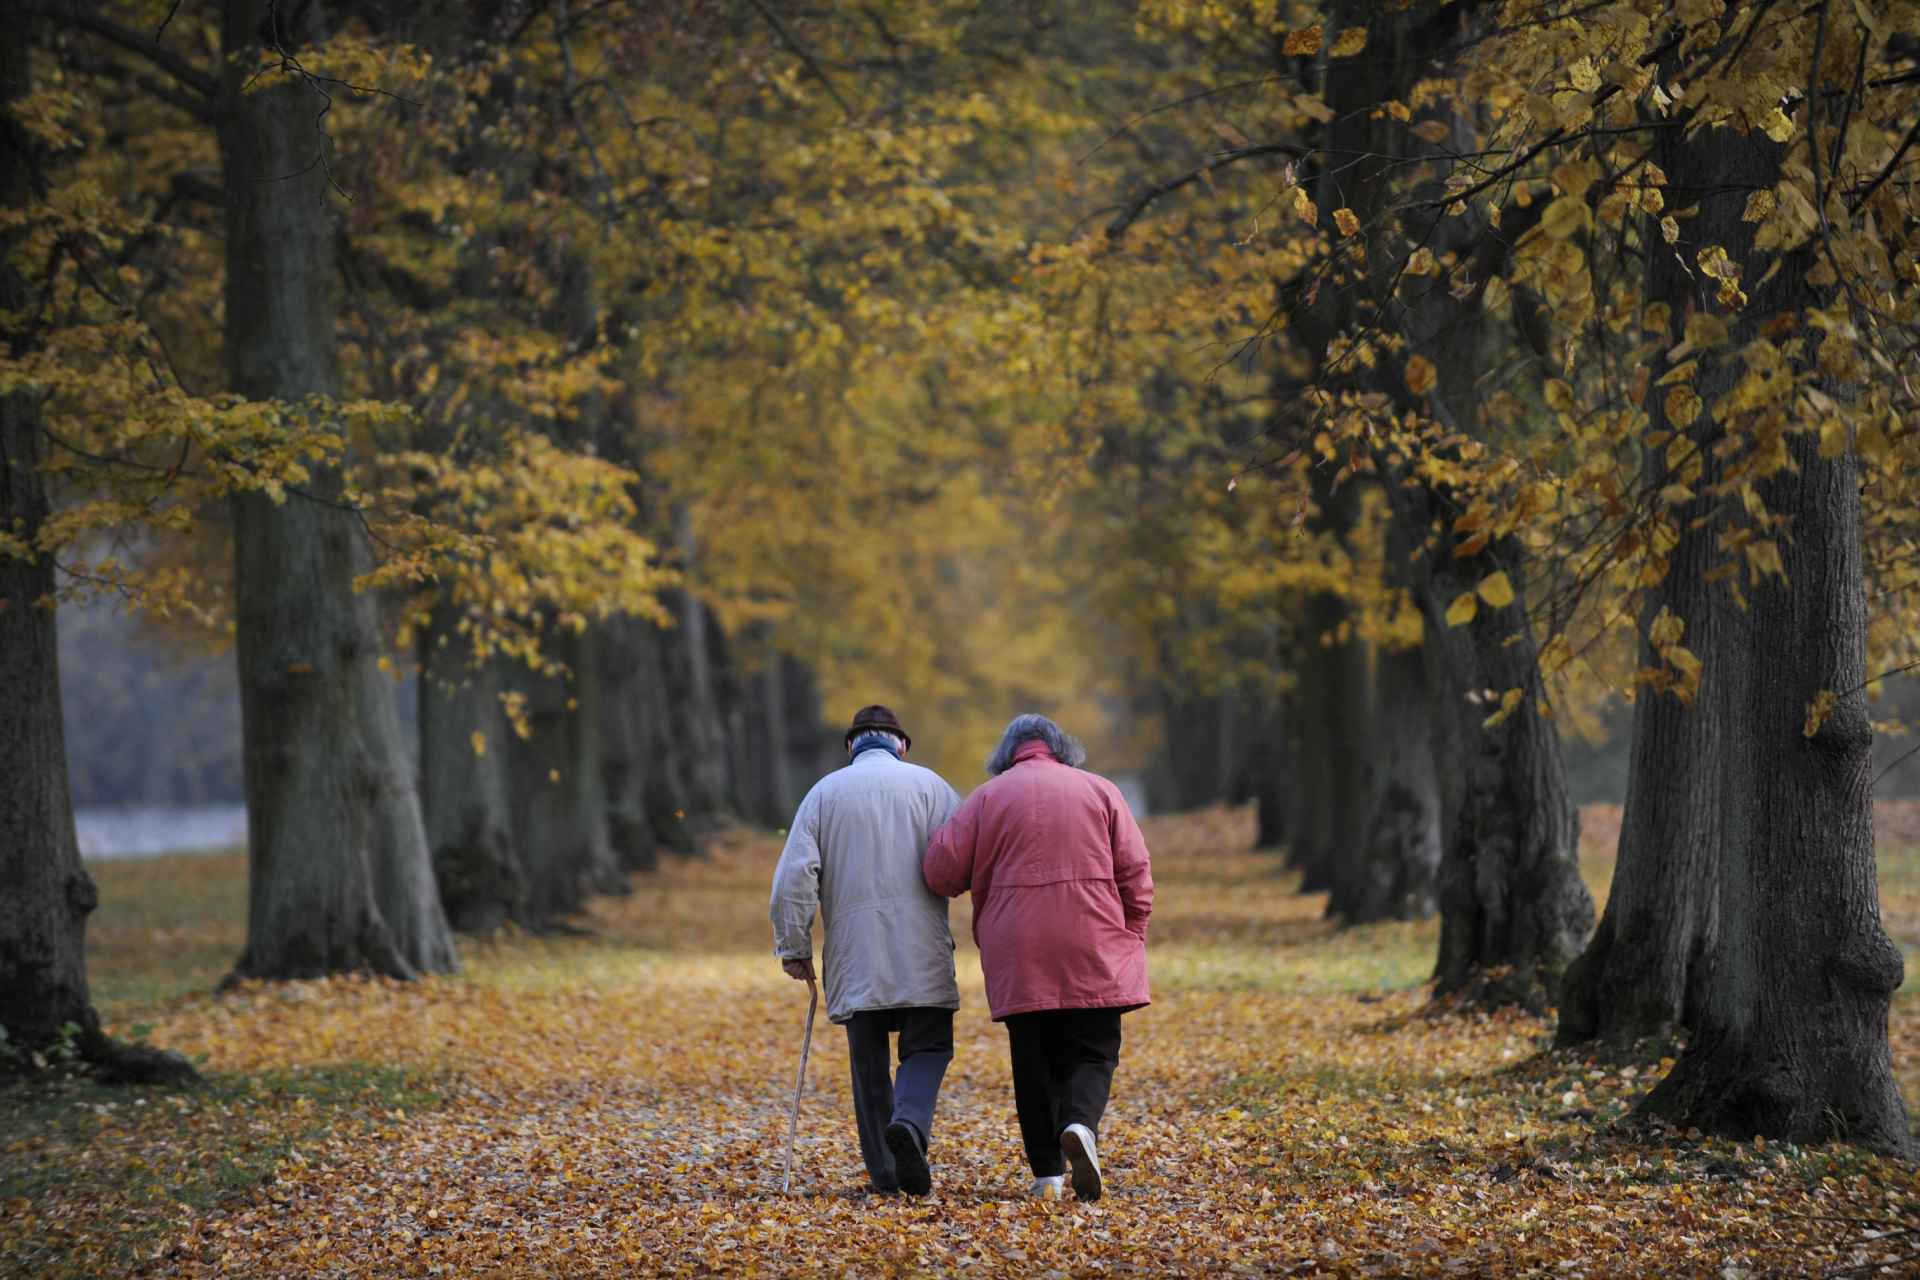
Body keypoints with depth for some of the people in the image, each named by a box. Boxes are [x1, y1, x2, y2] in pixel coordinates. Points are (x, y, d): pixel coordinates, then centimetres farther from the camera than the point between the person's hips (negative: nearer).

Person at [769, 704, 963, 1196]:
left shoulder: (825, 792, 9)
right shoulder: (929, 785, 5)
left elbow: (794, 875, 0)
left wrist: (793, 947, 6)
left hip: (853, 954, 2)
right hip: (922, 953, -1)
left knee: (869, 1060, 10)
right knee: (927, 1047, 5)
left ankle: (885, 1173, 8)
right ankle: (910, 1124, -24)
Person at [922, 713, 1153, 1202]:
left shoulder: (988, 797, 6)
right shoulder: (1100, 791, 8)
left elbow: (942, 872, 1)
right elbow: (1136, 874, 3)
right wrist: (1130, 940, 12)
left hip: (1018, 960, 0)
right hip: (1092, 959, 0)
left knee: (1034, 1060, 9)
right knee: (1092, 1051, 5)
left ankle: (1048, 1173, 4)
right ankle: (1081, 1123, -24)